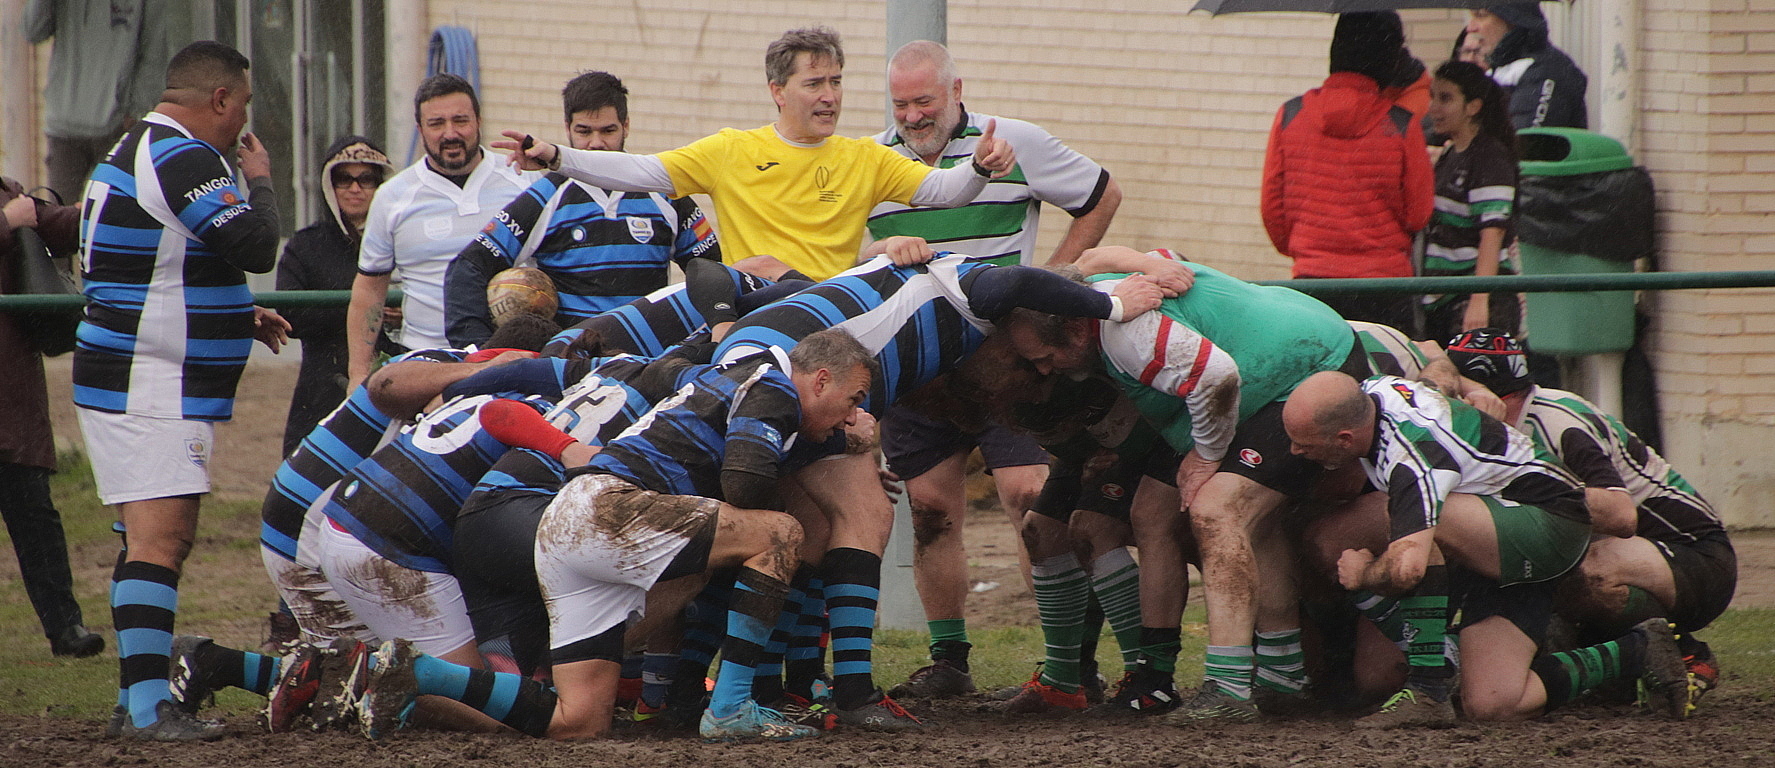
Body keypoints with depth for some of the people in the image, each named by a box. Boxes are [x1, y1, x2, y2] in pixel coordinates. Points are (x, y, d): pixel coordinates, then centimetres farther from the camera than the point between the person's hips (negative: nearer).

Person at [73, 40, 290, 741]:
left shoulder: (137, 152, 18)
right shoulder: (181, 159, -17)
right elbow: (256, 247, -20)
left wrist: (238, 319, 26)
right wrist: (259, 179, -2)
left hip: (126, 385, 11)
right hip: (152, 391, -11)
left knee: (163, 539, 15)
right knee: (158, 540, -15)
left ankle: (139, 697, 17)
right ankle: (148, 705, -22)